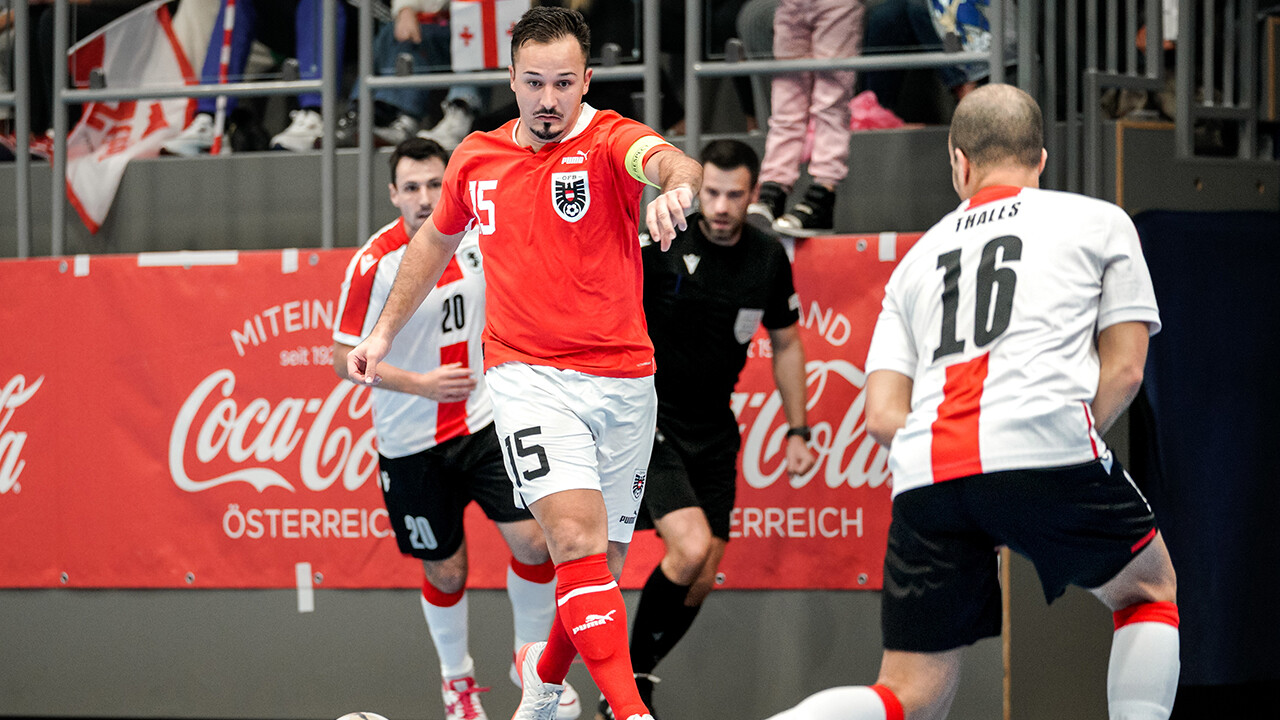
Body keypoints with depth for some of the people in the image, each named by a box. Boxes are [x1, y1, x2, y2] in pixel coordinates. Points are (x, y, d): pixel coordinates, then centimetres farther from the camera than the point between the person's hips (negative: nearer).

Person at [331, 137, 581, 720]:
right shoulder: (372, 265, -16)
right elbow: (344, 360, -12)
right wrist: (419, 383, -23)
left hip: (486, 422, 3)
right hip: (412, 441, -3)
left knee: (531, 540, -9)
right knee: (445, 572, 6)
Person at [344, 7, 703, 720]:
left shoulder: (608, 140, -5)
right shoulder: (475, 158, 6)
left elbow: (671, 161, -30)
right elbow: (437, 240, 26)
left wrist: (678, 183, -54)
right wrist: (385, 332, 29)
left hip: (624, 381, 0)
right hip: (531, 378, 0)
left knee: (602, 569, 11)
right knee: (578, 541, -21)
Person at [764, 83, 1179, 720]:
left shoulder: (918, 260, 29)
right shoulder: (1099, 221, 22)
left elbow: (883, 417, 19)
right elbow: (1124, 369, 13)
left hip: (926, 476, 3)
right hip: (1043, 440, -3)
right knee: (1150, 590, 24)